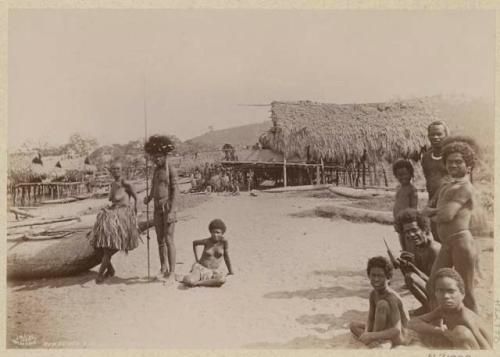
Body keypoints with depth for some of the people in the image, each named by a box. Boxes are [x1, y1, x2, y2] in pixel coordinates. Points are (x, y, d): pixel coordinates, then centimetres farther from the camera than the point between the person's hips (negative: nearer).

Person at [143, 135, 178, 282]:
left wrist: (172, 211, -19)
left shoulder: (171, 170, -8)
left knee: (168, 239, -8)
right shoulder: (156, 170, 14)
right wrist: (148, 198, 1)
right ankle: (163, 269, 19)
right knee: (160, 240, 10)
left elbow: (175, 191, -12)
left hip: (168, 207, -7)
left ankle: (172, 272, -4)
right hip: (157, 208, 7)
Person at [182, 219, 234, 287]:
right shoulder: (206, 241, -9)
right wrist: (196, 259, 11)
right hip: (201, 268, -1)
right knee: (189, 281, -32)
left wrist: (231, 272, 6)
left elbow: (226, 257, 0)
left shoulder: (224, 241, -10)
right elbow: (194, 243, 12)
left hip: (214, 271, 1)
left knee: (222, 280, -35)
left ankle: (197, 283, -20)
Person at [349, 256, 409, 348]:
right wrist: (366, 334, -22)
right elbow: (370, 321, 0)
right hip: (385, 331, 8)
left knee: (382, 304, -28)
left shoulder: (391, 297, -25)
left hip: (399, 337, -8)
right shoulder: (373, 294, -2)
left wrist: (371, 335, -38)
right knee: (353, 325, 3)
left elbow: (397, 331, -32)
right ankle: (383, 342, -14)